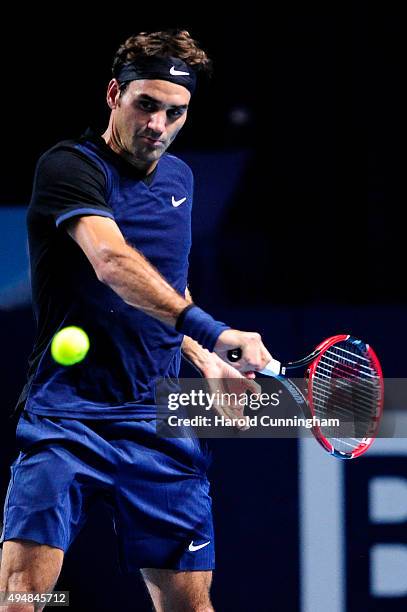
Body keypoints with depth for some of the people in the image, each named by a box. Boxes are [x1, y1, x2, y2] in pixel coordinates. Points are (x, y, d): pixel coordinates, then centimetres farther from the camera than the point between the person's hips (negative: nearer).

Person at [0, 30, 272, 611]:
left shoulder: (179, 177, 15)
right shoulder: (70, 165, -9)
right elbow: (111, 261, -28)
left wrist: (202, 357, 15)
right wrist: (211, 330, -39)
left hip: (158, 423, 6)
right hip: (67, 409, -6)